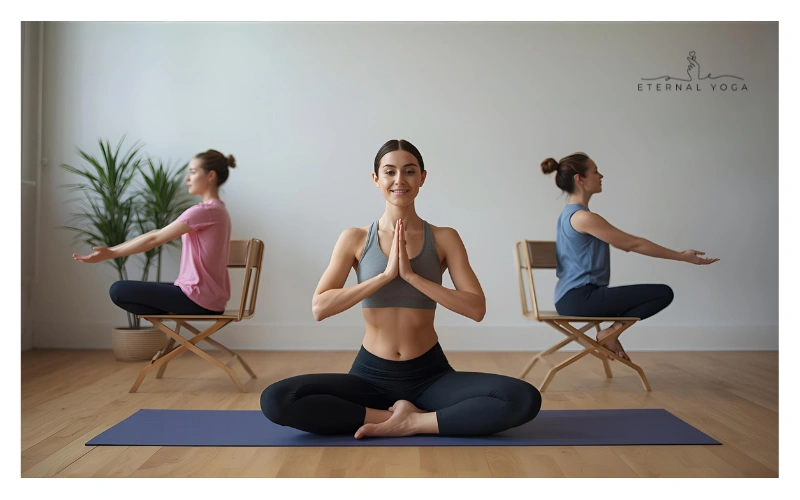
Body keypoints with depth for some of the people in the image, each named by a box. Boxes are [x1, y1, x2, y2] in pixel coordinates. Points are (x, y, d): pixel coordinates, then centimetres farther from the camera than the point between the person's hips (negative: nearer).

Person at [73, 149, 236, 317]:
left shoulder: (205, 211, -18)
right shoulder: (214, 209, 14)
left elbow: (154, 239, -17)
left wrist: (111, 253, -12)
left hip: (200, 299, -10)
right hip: (207, 295, 10)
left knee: (118, 290, -5)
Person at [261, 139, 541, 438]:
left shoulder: (444, 238, 0)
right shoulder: (355, 239, 0)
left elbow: (476, 308, -10)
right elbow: (319, 308, -10)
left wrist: (410, 274, -18)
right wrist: (385, 274, -18)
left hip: (430, 374, 0)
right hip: (371, 375, 0)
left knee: (525, 399, -24)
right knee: (275, 401, -24)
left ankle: (411, 422, -12)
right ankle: (401, 415, -13)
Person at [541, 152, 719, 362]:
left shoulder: (569, 213, 12)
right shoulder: (584, 217, -18)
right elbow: (634, 244, -13)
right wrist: (681, 256, -5)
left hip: (572, 298, 10)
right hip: (580, 298, -10)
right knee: (664, 293, -9)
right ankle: (610, 332, 0)